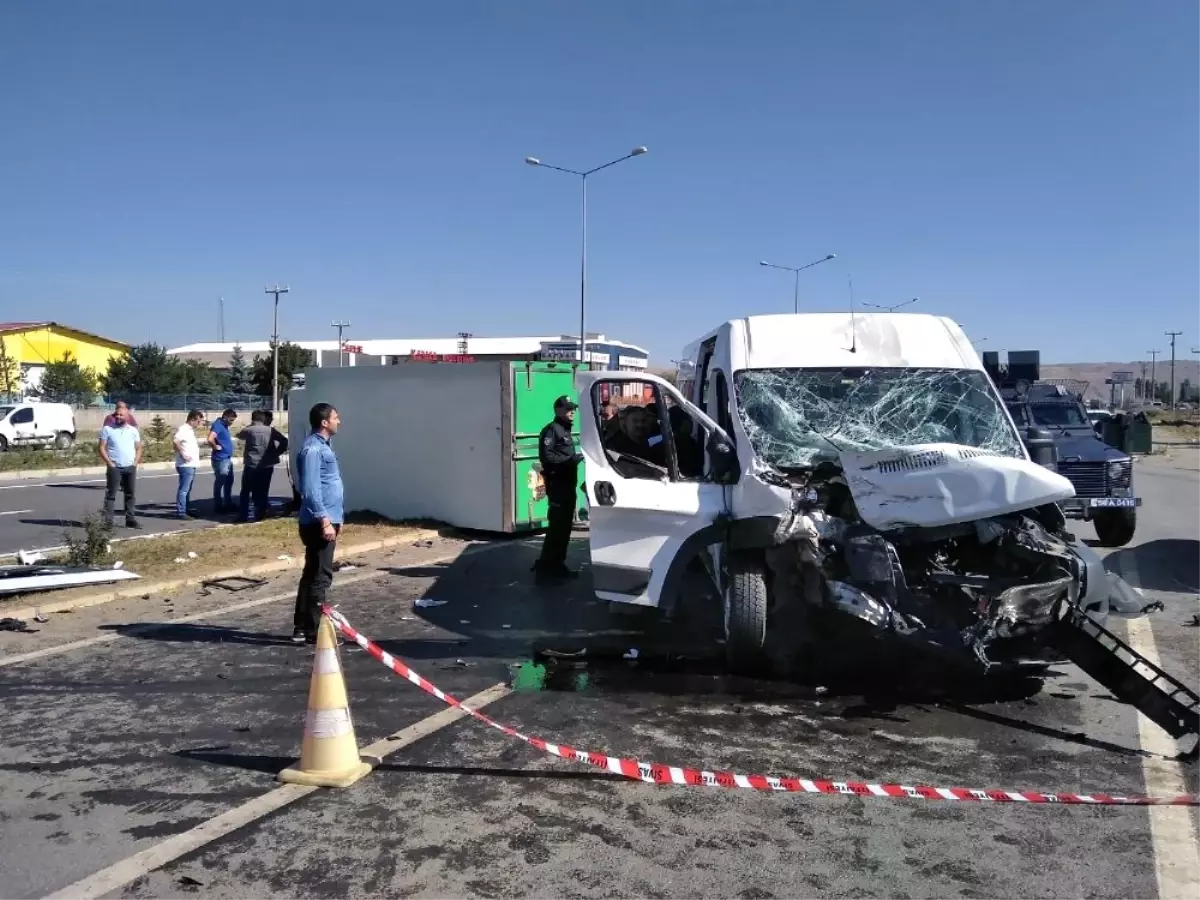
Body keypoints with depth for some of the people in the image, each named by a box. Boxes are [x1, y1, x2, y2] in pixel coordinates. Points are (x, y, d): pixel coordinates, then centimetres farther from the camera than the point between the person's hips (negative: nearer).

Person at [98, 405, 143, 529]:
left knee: (130, 494, 7)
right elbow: (102, 448, -2)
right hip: (114, 467, -3)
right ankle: (108, 521, -3)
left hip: (130, 468, 3)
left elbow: (138, 448, 13)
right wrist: (110, 463, -11)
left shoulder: (133, 430, 10)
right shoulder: (107, 429, 1)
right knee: (110, 495, -3)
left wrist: (135, 463, 0)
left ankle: (130, 520, 13)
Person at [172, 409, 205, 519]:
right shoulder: (184, 429, -14)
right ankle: (180, 512, -5)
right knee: (183, 489, -7)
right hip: (186, 465, -10)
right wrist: (183, 454, -24)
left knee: (187, 490, 16)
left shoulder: (190, 430, 17)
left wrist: (197, 444, 12)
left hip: (191, 465, 10)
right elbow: (175, 441, -29)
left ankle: (187, 510, 24)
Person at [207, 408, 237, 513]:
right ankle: (218, 506, 5)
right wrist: (216, 447, -16)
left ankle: (228, 504, 26)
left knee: (229, 481, 16)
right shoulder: (218, 425, -16)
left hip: (228, 458, 10)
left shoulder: (224, 426, 13)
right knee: (220, 482, -2)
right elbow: (210, 439, -31)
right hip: (221, 459, -10)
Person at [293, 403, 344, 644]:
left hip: (327, 520, 11)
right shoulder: (313, 449, -16)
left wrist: (336, 517, 24)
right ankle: (313, 632, 0)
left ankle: (301, 628, 21)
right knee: (320, 577, -6)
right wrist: (324, 520, -24)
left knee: (312, 575, 14)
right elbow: (310, 490, -22)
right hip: (319, 523, -11)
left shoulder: (324, 445, 16)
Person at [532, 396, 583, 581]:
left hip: (568, 485, 10)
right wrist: (571, 459, -23)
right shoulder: (551, 430, -10)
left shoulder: (565, 430, 22)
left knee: (564, 526, 13)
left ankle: (557, 564, 20)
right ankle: (546, 565, -6)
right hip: (557, 486, -10)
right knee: (557, 526, -11)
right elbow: (546, 457, -21)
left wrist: (576, 458, 10)